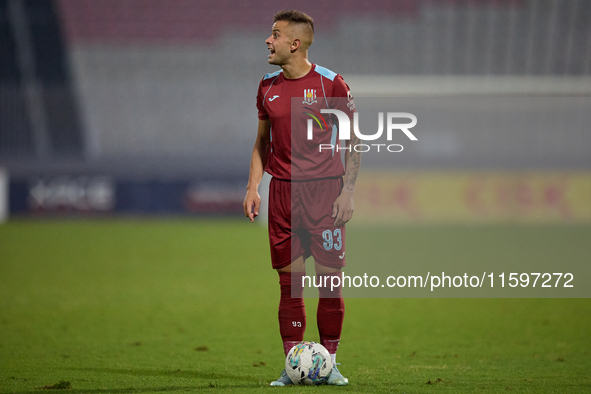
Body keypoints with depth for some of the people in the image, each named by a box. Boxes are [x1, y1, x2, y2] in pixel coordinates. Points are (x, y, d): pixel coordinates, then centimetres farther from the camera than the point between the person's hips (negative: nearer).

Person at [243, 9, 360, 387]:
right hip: (282, 191, 4)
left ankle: (329, 362, 6)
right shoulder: (268, 86, 9)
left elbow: (353, 143, -1)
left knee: (329, 279, -3)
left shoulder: (330, 84, -5)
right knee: (289, 281, 2)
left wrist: (347, 193, -8)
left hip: (324, 189, -4)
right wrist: (253, 187, 7)